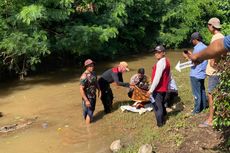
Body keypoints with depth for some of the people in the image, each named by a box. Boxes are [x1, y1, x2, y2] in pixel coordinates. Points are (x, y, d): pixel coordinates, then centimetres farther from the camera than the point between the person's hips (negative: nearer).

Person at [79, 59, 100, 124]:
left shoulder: (93, 73, -1)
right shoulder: (84, 77, -26)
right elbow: (81, 89, -27)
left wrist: (99, 90, 9)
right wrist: (86, 100, -27)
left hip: (93, 96, 8)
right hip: (88, 97, -8)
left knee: (92, 110, 23)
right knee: (89, 113, 1)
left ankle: (90, 120, 43)